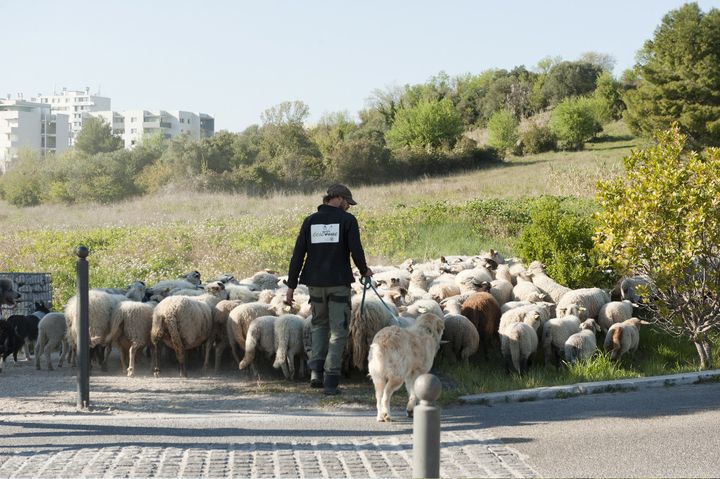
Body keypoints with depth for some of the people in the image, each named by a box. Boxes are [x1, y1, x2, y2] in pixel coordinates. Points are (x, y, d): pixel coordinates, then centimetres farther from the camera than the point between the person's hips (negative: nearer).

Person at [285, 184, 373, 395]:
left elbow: (298, 255, 4)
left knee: (319, 324, 22)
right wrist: (364, 270, 11)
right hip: (339, 282, -3)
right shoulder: (347, 220, -4)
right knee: (338, 330, 3)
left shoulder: (310, 221, 6)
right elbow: (356, 250, -9)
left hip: (315, 282, 4)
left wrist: (291, 285, 7)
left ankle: (316, 370, 7)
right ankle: (331, 379, -3)